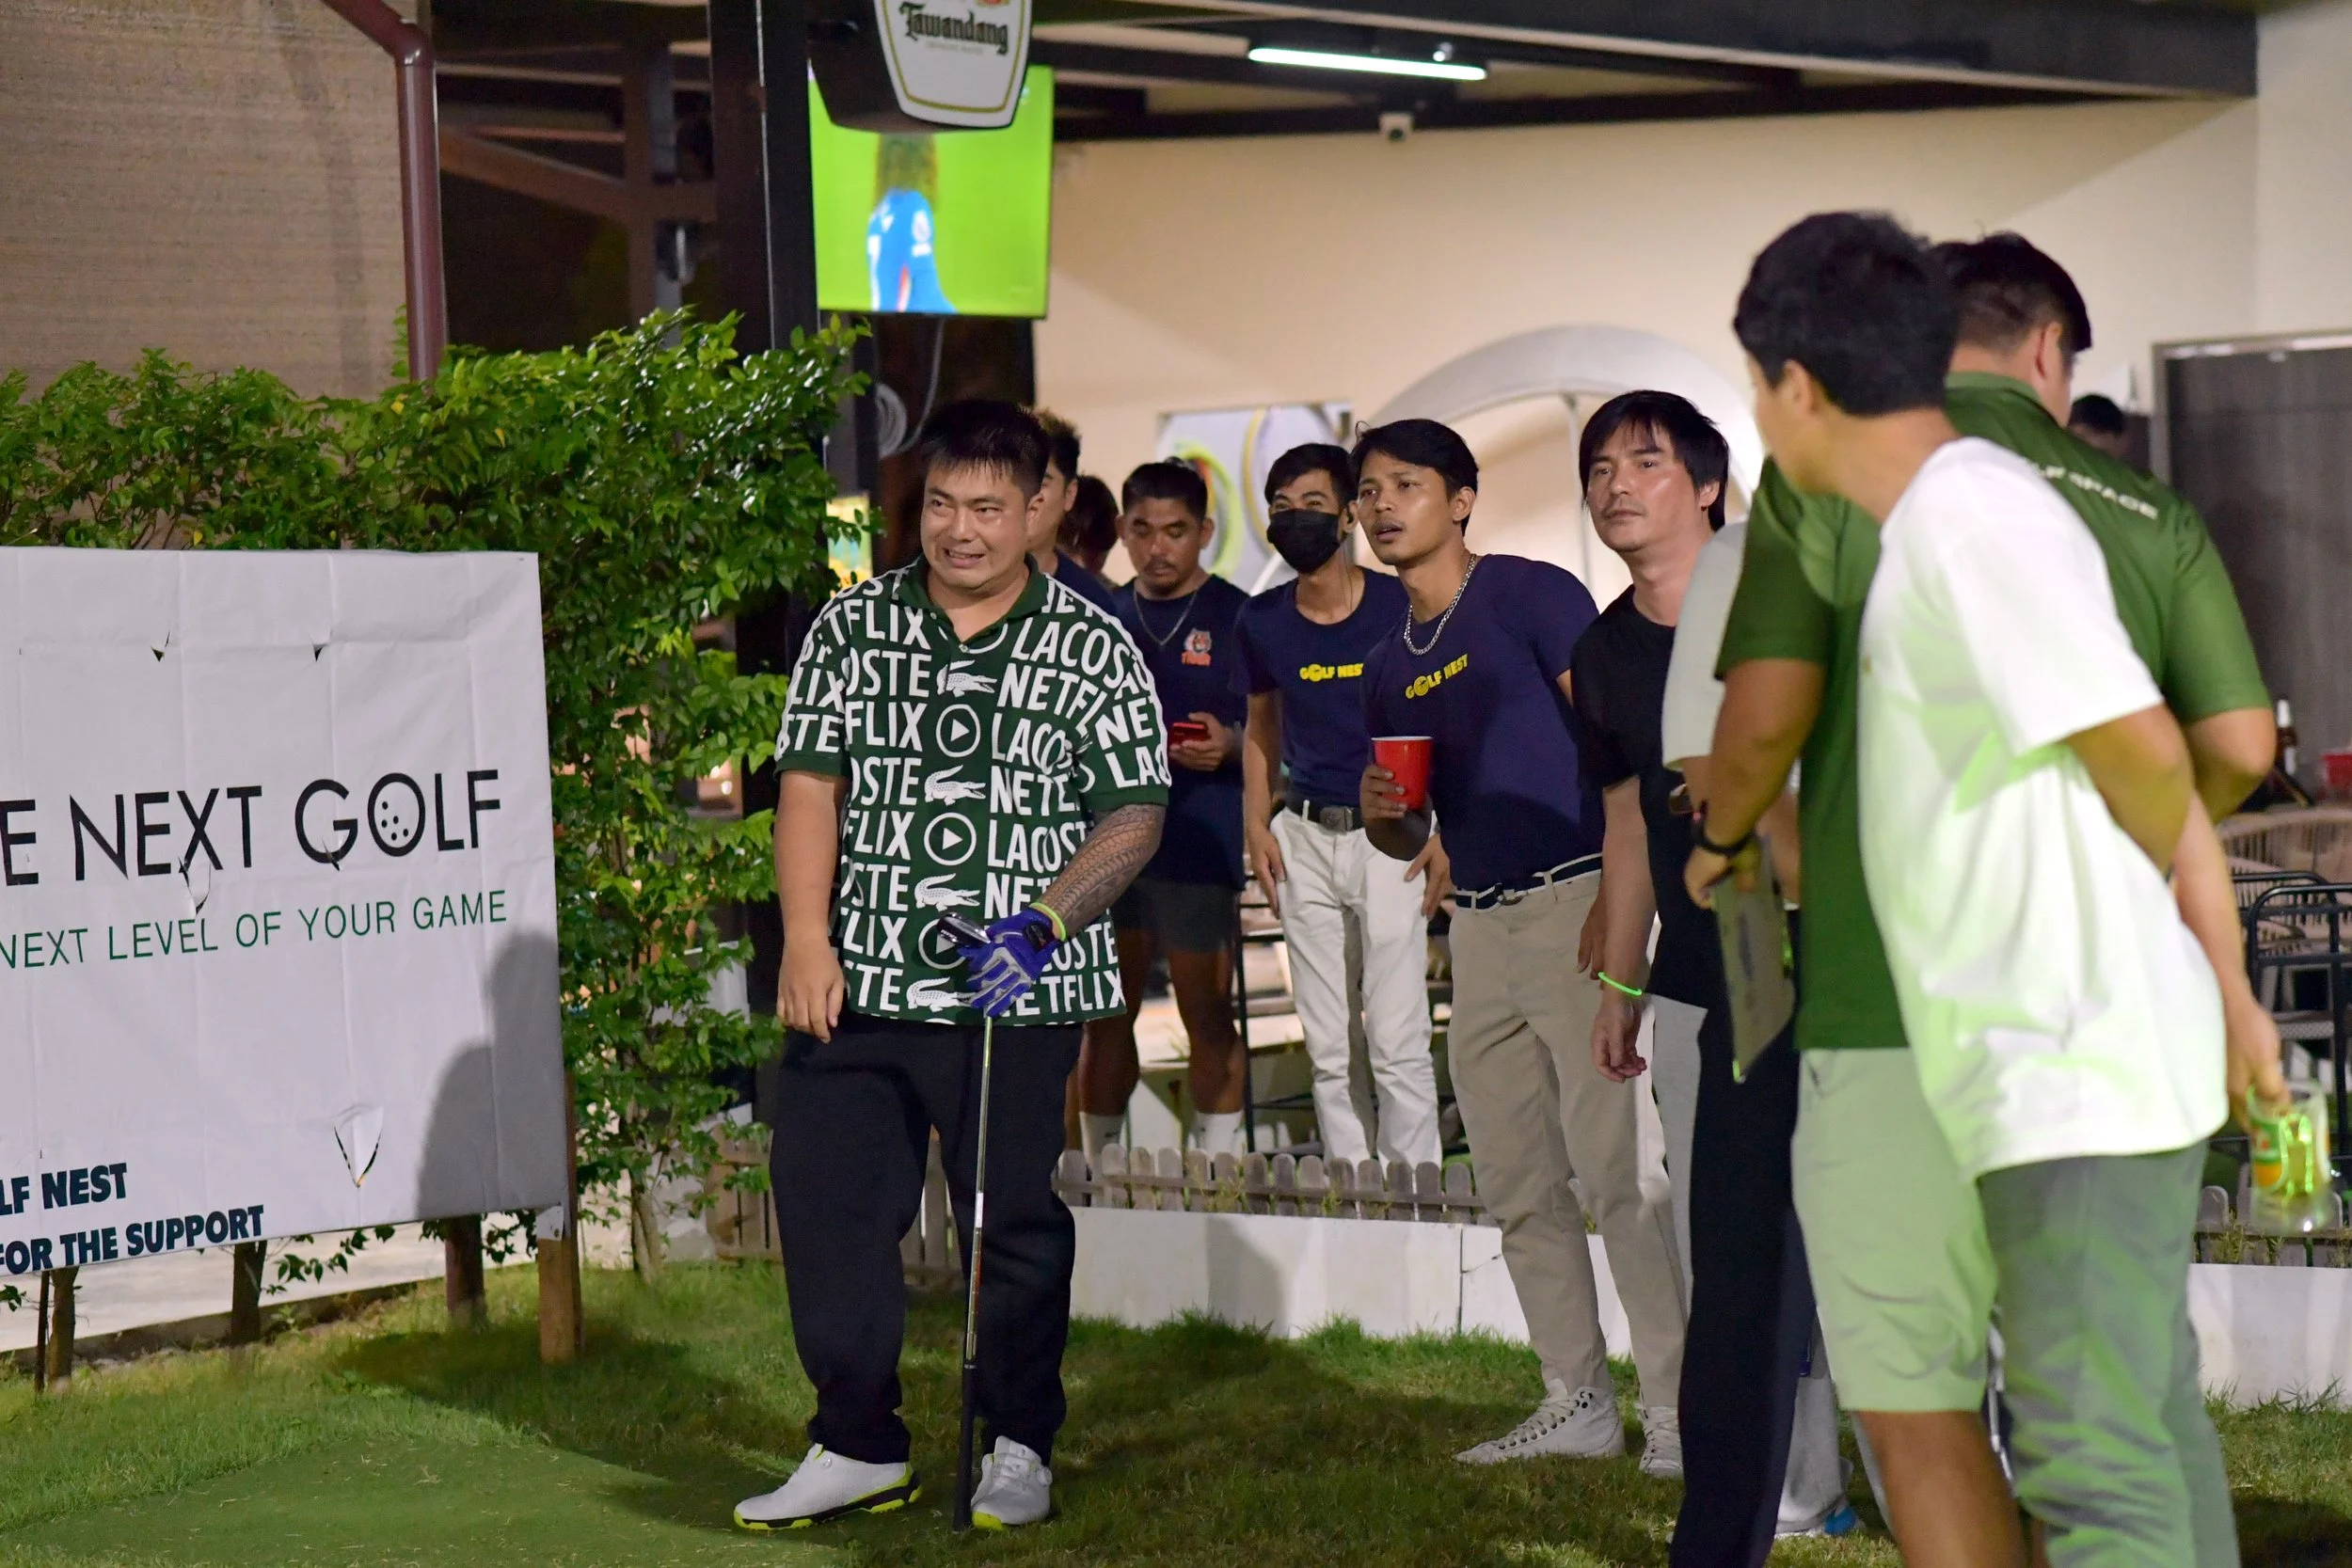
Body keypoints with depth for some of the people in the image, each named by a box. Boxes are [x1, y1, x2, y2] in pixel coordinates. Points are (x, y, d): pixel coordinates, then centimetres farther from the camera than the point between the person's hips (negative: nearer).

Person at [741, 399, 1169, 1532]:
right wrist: (807, 940, -7)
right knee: (826, 1202, 3)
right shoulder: (852, 628, 7)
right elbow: (809, 786, 4)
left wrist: (1041, 924, -14)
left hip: (1016, 997, -2)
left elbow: (1134, 816, -1)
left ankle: (1019, 1448, 21)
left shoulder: (1093, 650, 1)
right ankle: (859, 1447, 15)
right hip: (857, 984, 2)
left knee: (1014, 1222, 5)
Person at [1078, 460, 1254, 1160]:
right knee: (1105, 1016, 6)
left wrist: (1228, 744, -20)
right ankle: (1098, 1166, 14)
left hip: (1200, 847, -4)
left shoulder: (1236, 618, 0)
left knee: (1208, 1017, 0)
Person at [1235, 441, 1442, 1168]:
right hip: (1304, 838, 4)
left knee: (1397, 1042, -7)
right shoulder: (1262, 621, 5)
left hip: (1390, 837, -4)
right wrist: (1256, 823, 9)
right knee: (1330, 1048, 7)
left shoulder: (1401, 608, -7)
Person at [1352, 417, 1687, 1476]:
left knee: (1617, 1168, -11)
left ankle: (1678, 1408, -7)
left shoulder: (1528, 596, -4)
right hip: (1479, 926, 8)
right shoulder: (1388, 665, 17)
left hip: (1574, 901, -8)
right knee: (1517, 1184, 9)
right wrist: (1382, 812, 1)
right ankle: (1577, 1404, 18)